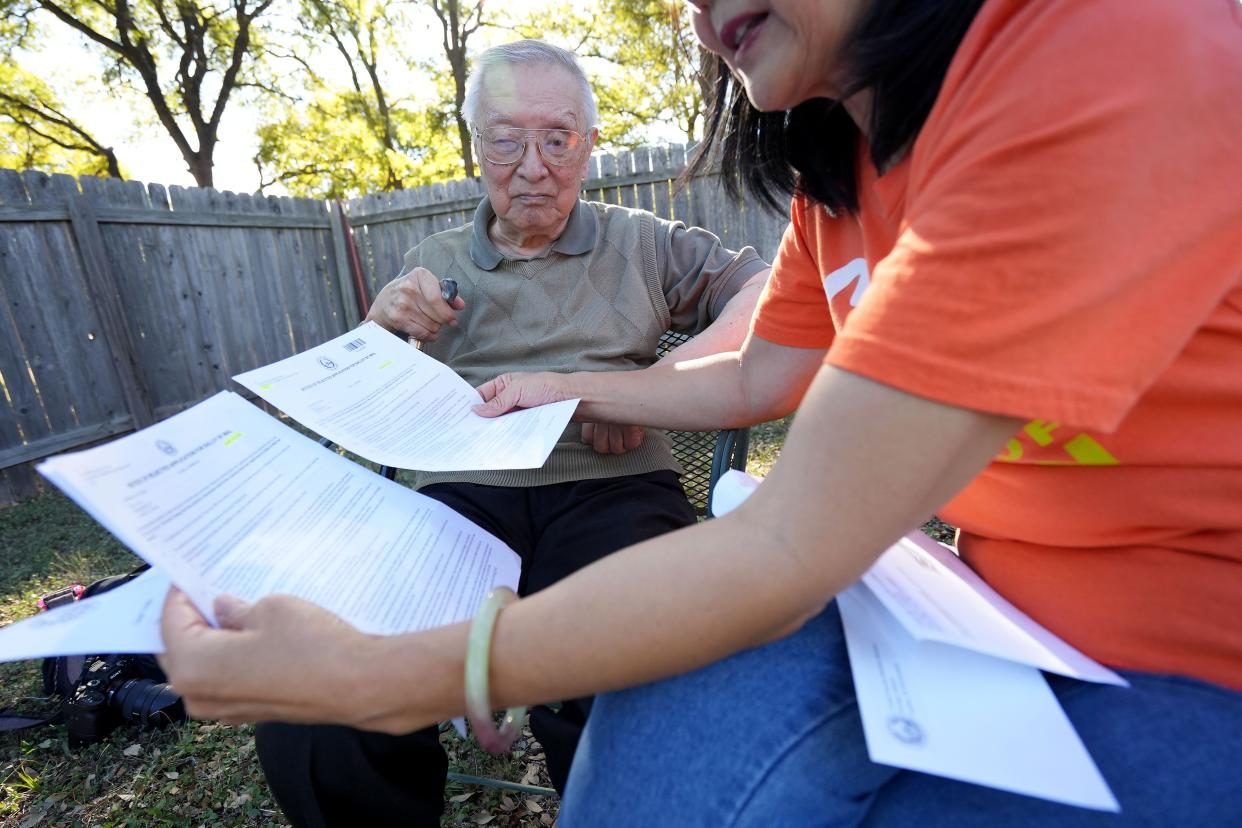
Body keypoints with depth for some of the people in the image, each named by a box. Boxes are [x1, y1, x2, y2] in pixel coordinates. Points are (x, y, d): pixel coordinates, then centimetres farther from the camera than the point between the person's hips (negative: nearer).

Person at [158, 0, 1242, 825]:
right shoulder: (841, 170, 2)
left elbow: (786, 553, -32)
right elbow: (757, 381, 10)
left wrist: (382, 681, -24)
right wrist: (575, 389, 16)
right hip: (1012, 600, 5)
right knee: (684, 709, -18)